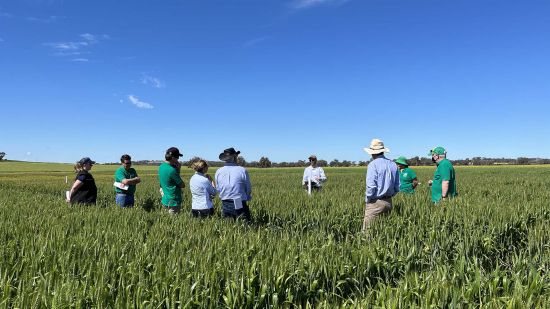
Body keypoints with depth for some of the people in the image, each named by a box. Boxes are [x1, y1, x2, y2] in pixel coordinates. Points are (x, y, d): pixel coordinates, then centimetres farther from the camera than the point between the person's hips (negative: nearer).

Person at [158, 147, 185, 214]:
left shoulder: (161, 166, 5)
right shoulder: (172, 170, -21)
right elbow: (182, 185, -11)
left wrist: (178, 169, 0)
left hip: (165, 201, 9)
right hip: (173, 202, -9)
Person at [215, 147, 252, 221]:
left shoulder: (218, 172, 0)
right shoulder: (242, 170, -10)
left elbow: (218, 189, 10)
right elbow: (248, 188, -2)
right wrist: (247, 198, 18)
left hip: (225, 205, 4)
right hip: (240, 204, -4)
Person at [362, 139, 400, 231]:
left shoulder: (373, 165, -12)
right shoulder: (393, 164, 9)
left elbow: (371, 186, -17)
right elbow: (397, 187, 13)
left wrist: (367, 200, -4)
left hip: (375, 202, -7)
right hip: (388, 202, 7)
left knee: (368, 229, -2)